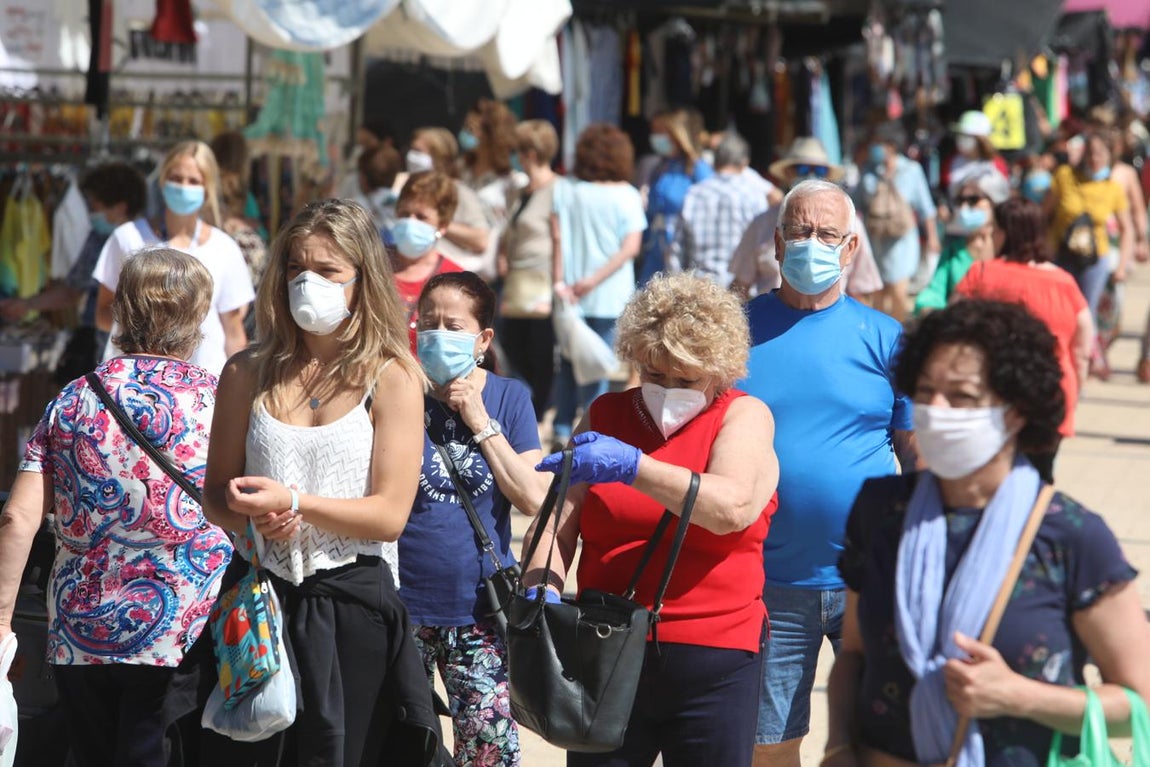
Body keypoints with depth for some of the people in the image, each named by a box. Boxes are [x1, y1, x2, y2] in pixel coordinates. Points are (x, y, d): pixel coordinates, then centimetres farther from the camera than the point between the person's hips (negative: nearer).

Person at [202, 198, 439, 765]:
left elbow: (390, 516, -8)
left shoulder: (392, 377, -3)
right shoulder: (248, 373, 7)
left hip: (351, 603, -2)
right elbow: (216, 495, 9)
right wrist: (253, 520, -13)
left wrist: (294, 502, -18)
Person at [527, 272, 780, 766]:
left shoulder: (744, 417, 1)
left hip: (713, 663, -2)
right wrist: (542, 587, -16)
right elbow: (558, 520, 4)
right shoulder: (604, 416, 10)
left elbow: (733, 508, -19)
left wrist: (632, 467, -27)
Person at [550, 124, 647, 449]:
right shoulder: (626, 195, -6)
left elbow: (556, 238, -5)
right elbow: (631, 247, -12)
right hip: (610, 297, -2)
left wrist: (559, 280, -7)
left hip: (570, 295, 3)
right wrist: (594, 280, -12)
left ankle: (563, 429, 20)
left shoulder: (563, 190, -1)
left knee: (568, 361, 16)